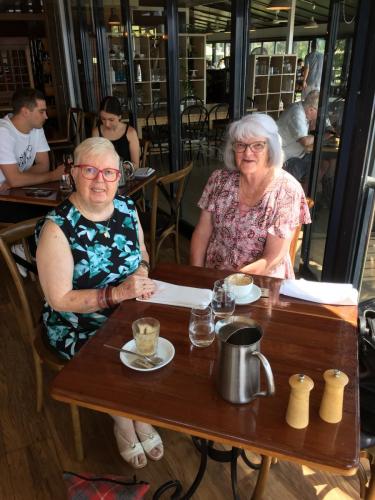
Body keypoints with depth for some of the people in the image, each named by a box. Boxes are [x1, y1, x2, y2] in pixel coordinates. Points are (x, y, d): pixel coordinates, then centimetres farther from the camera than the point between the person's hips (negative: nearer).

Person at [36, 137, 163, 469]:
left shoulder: (127, 208, -2)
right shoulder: (57, 227, -19)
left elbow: (142, 249, 14)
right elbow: (60, 300, -19)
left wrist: (142, 271, -10)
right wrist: (117, 293, -29)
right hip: (79, 328, -4)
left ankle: (141, 418, 15)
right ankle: (125, 426, 15)